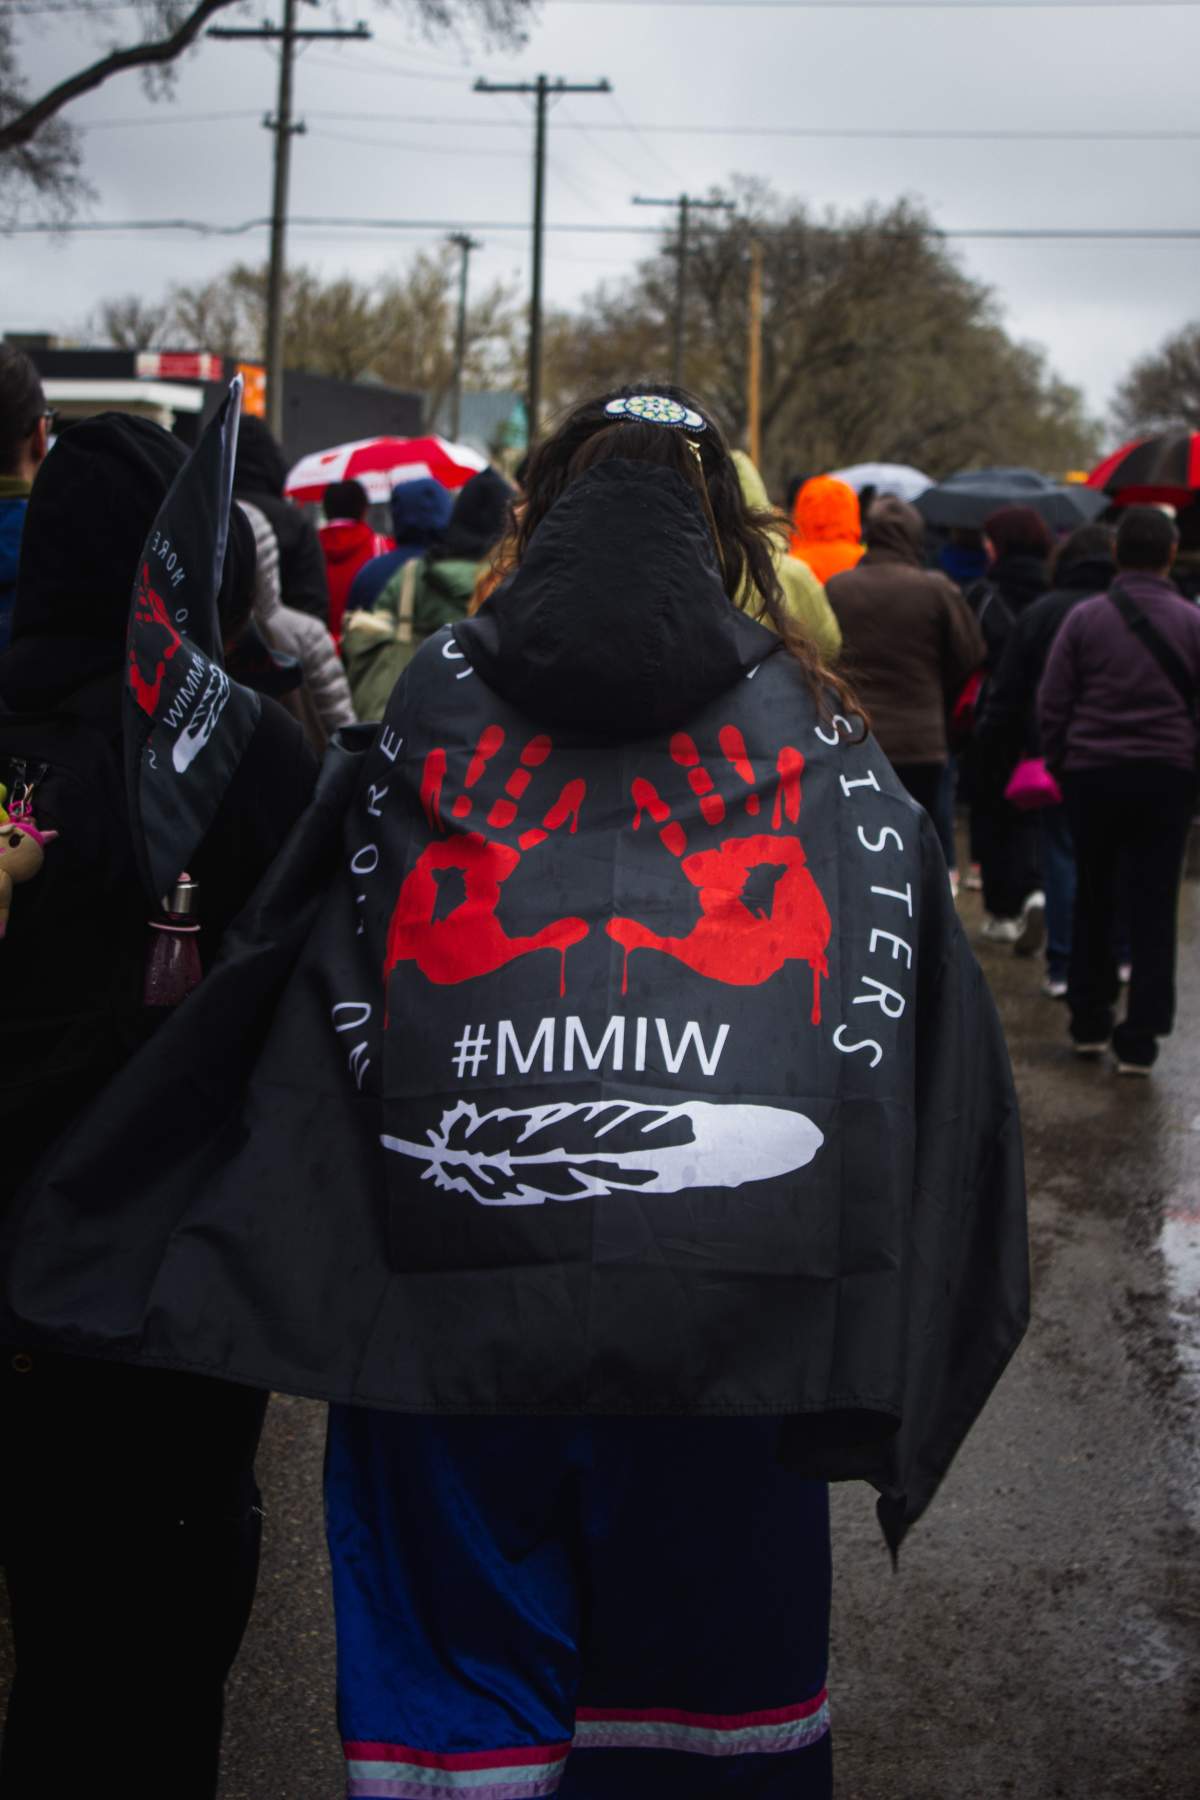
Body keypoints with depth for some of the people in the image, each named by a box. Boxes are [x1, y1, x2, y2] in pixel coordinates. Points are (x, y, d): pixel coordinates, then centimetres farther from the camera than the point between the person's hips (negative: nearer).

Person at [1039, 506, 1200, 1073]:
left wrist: (1058, 765, 10)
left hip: (1093, 774, 1)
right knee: (1154, 908, 3)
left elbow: (1051, 702, -1)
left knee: (1092, 899, 16)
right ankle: (1140, 1037, 1)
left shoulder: (1085, 618, -3)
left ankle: (1089, 1021, 23)